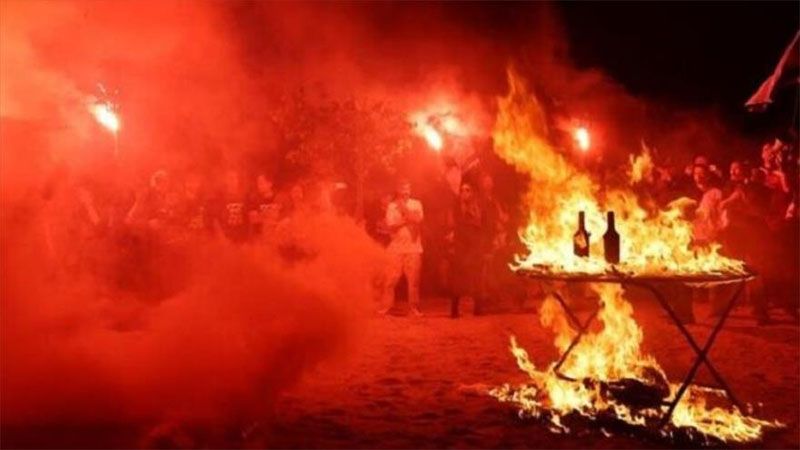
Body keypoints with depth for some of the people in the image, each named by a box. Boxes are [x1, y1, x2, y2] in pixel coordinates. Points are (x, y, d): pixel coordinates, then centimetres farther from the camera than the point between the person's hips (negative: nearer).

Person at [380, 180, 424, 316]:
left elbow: (418, 219, -11)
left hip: (413, 247, 0)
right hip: (396, 247, 0)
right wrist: (407, 220, -9)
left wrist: (404, 209, -8)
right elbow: (391, 227, -3)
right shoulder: (392, 206, 7)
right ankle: (387, 305, 5)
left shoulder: (416, 204, 9)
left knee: (413, 279, 0)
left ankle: (414, 306, 8)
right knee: (391, 278, -2)